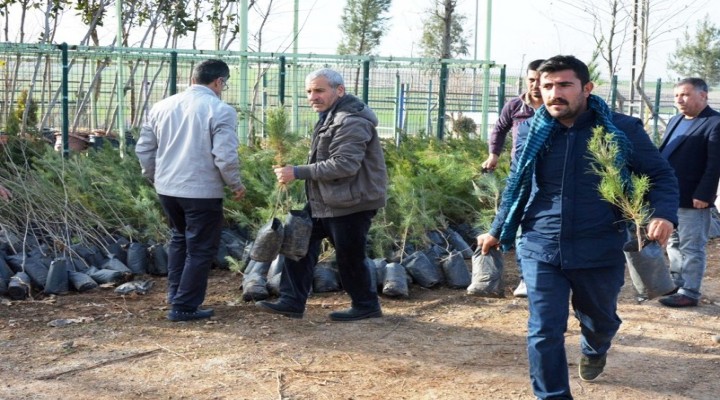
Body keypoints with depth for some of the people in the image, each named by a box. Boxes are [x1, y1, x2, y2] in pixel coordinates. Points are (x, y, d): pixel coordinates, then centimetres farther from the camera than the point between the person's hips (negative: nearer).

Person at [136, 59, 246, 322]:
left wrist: (155, 176, 24)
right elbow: (225, 157, -18)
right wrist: (236, 185, -2)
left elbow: (143, 148, 10)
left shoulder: (162, 106, 5)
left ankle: (175, 293, 30)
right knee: (201, 248, 7)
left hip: (166, 189, 6)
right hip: (202, 192, -6)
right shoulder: (220, 110, -13)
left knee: (180, 238, 26)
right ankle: (184, 306, 9)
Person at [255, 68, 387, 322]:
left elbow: (343, 165, -29)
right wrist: (296, 173, 12)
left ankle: (366, 305, 20)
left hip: (351, 202, -10)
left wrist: (298, 173, -27)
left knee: (349, 258, 1)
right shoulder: (330, 117, 17)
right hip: (324, 201, 10)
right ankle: (292, 301, 12)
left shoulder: (352, 122, -19)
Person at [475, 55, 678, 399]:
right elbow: (516, 186, 14)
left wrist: (664, 214, -18)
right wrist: (498, 231, 14)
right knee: (544, 332, -4)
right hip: (540, 249, 0)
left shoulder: (623, 130, -8)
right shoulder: (529, 132, -1)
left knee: (600, 319, 23)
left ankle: (594, 350, 59)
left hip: (601, 251, 0)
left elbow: (660, 175, 0)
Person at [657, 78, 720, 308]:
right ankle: (676, 284, 28)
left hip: (692, 200, -9)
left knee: (691, 248, -1)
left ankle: (689, 293, 6)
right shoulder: (675, 121, 16)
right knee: (674, 244, 17)